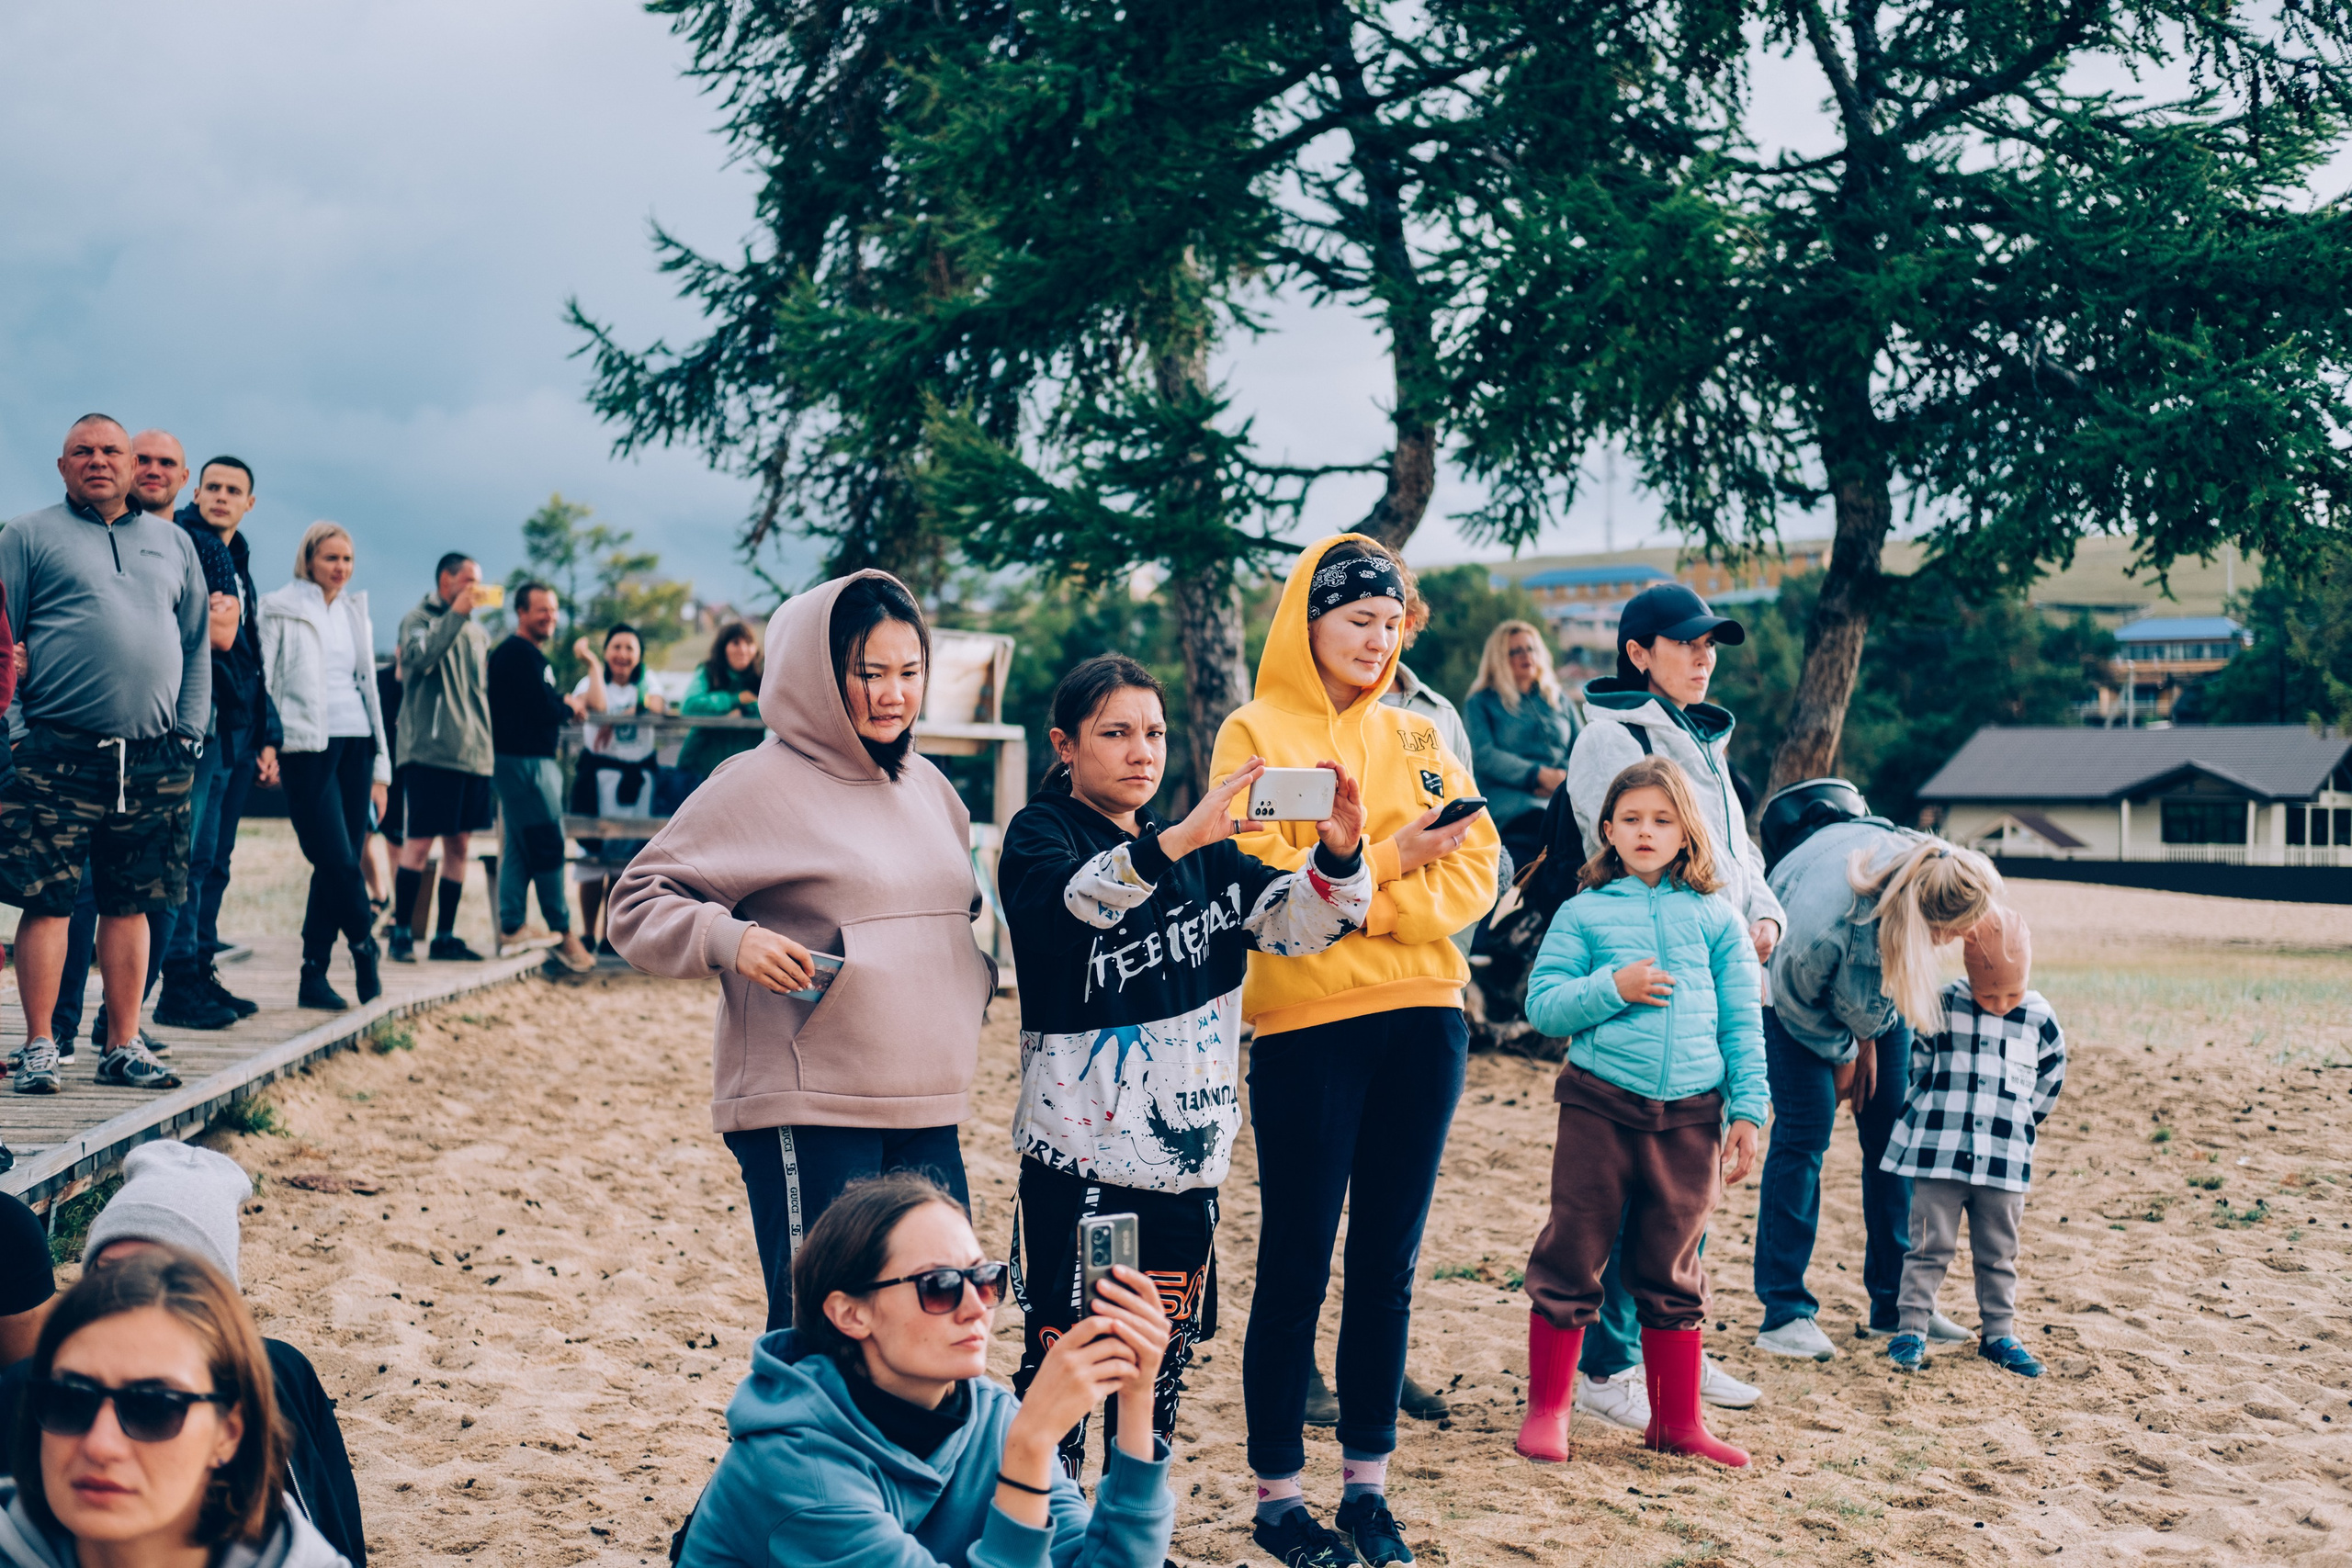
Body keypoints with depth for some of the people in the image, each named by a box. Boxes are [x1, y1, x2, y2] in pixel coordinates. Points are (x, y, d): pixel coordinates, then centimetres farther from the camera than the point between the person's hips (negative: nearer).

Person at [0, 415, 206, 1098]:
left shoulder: (173, 543, 18)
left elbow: (197, 644, 17)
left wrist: (189, 732, 7)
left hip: (153, 762, 3)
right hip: (57, 753, -3)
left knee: (131, 905, 7)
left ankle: (124, 1046, 14)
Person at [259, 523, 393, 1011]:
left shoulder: (355, 613, 19)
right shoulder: (282, 608, 3)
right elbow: (261, 678, 0)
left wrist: (381, 767, 16)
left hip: (355, 746, 5)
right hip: (309, 746, -5)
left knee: (337, 867, 1)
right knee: (338, 861, -13)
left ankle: (313, 976, 6)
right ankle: (365, 945, 9)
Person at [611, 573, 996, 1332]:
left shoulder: (927, 785, 14)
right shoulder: (761, 783, -7)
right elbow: (636, 905, -7)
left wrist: (983, 973, 13)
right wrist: (728, 938, -24)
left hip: (928, 1115, 7)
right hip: (807, 1118, -7)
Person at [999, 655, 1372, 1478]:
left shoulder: (1199, 850, 14)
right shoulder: (1039, 835, -4)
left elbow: (1296, 919, 3)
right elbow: (1071, 898, -27)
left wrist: (1338, 852, -18)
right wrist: (1176, 842, -44)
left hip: (1187, 1154, 6)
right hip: (1082, 1153, -6)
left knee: (1164, 1355, 14)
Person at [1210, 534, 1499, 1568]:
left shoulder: (1418, 739, 14)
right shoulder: (1255, 734, 1)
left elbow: (1474, 872, 4)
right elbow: (1261, 880, -9)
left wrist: (1352, 898, -10)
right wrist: (1389, 858, -14)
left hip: (1423, 1020, 4)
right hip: (1308, 1026, -4)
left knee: (1388, 1267, 8)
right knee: (1297, 1269, 0)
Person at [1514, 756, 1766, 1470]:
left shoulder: (1716, 919, 9)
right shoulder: (1583, 913, 5)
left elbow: (1742, 1023, 9)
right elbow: (1543, 1004, 1)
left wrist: (1748, 1110, 3)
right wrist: (1611, 989, -13)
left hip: (1689, 1116, 2)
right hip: (1598, 1107, -1)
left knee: (1672, 1272, 10)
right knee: (1571, 1257, 1)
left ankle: (1677, 1419, 21)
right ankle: (1547, 1411, 13)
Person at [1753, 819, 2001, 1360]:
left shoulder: (1934, 880, -31)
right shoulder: (1822, 926, -44)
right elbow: (1796, 998, -20)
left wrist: (1869, 1039, -2)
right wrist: (1842, 1055, -5)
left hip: (1875, 991, 5)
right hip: (1799, 991, -5)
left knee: (1892, 1129, 2)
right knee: (1805, 1129, -13)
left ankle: (1895, 1302, 11)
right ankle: (1784, 1313, -8)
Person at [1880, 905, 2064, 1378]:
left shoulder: (2040, 1018, 0)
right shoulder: (1942, 1007, -4)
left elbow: (2050, 1078, 14)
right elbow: (1918, 1064, 6)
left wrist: (2020, 1122, 11)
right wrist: (1932, 1117, 7)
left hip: (2004, 1161, 2)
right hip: (1938, 1155, -2)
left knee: (1998, 1254, 11)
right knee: (1930, 1246, 1)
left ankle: (1998, 1333, 22)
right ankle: (1910, 1329, 7)